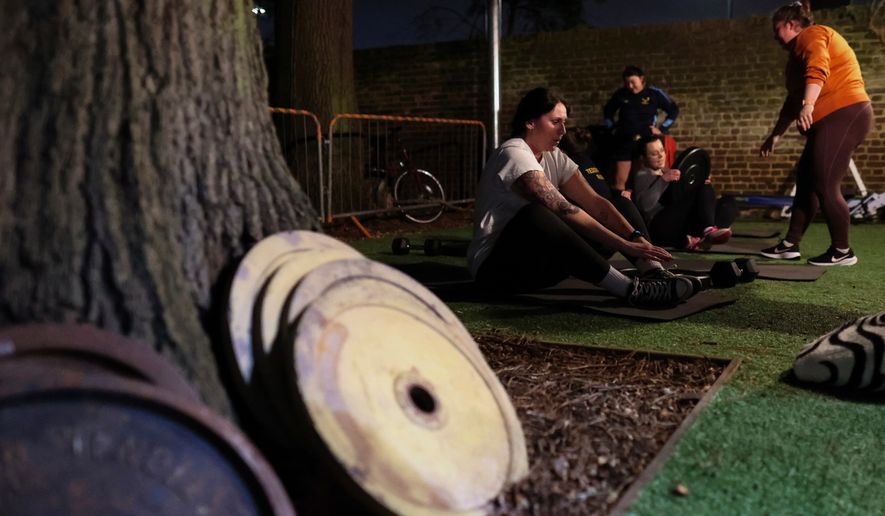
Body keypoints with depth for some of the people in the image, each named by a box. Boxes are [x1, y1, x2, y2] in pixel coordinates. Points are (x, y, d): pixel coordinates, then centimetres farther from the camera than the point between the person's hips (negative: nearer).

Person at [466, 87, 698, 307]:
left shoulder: (554, 157, 7)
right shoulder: (514, 154, -19)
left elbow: (595, 202, -4)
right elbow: (564, 210, -26)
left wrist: (636, 237, -19)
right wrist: (625, 245, -29)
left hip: (538, 262, 8)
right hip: (494, 265, -8)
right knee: (535, 215, -37)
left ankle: (655, 274, -19)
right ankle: (631, 289, -40)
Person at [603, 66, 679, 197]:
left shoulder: (654, 93, -2)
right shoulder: (621, 94, 3)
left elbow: (674, 110, 7)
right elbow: (607, 111, 21)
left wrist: (662, 129, 0)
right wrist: (612, 127, 11)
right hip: (624, 142, 2)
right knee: (620, 181, -2)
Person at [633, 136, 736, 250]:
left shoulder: (668, 172, 28)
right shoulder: (642, 176, 6)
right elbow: (644, 205, -14)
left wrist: (702, 183, 7)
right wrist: (663, 180, -22)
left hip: (684, 226, 7)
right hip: (662, 228, -7)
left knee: (729, 203, -8)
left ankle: (694, 238, -30)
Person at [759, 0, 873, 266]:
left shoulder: (812, 35, -1)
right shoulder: (799, 52, 28)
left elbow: (818, 71, -22)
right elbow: (794, 97, 34)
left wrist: (808, 105, -38)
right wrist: (776, 134, 36)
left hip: (844, 114, -10)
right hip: (830, 119, 10)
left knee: (824, 184, -11)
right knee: (805, 180, 9)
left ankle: (842, 251, -3)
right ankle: (790, 245, 13)